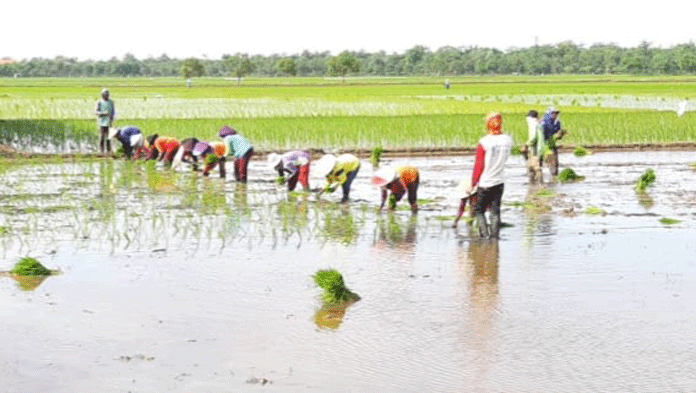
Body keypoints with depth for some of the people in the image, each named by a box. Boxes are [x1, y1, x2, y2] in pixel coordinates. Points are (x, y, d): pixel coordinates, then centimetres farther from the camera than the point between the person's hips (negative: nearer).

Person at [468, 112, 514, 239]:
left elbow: (478, 166, -10)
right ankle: (494, 237, 9)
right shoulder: (508, 140, -3)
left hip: (485, 183, -3)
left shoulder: (483, 143, -14)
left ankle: (485, 234, -2)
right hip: (499, 182, 3)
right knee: (495, 213, 9)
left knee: (479, 210, 11)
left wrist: (472, 184, 0)